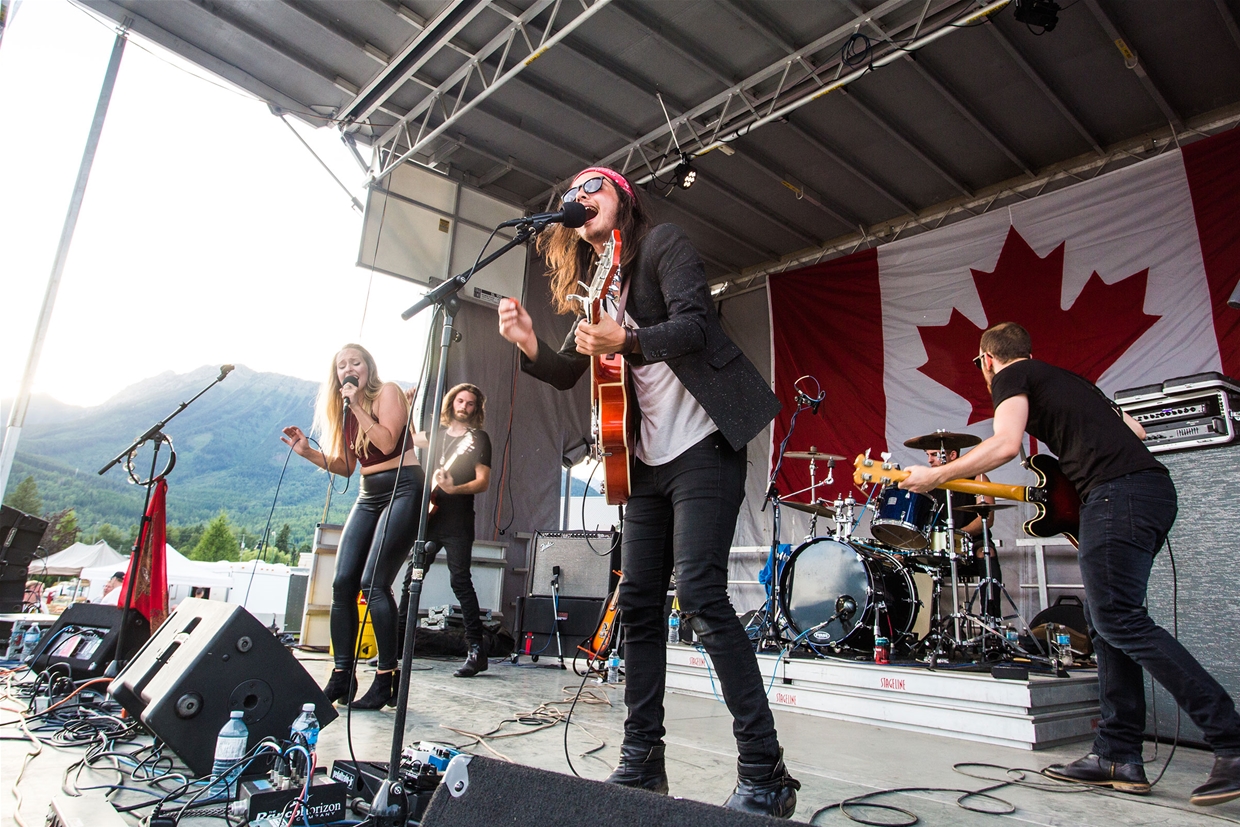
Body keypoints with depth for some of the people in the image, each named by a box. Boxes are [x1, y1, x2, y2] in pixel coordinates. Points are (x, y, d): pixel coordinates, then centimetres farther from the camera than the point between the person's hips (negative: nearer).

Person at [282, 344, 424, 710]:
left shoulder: (388, 392, -2)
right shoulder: (344, 410, 17)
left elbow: (387, 443, -16)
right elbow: (346, 466, 15)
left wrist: (357, 407, -12)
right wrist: (309, 451, 2)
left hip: (403, 487, -7)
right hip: (368, 495, 7)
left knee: (374, 582, -16)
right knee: (343, 582, -3)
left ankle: (387, 679, -9)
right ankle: (341, 677, 5)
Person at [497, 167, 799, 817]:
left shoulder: (662, 244, -1)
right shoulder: (592, 282, 19)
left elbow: (696, 325, -15)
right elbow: (570, 372, 15)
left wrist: (626, 340, -31)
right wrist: (529, 344, -5)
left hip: (703, 443, -7)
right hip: (648, 458, 8)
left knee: (700, 595, -16)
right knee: (638, 602, 5)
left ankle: (764, 775, -4)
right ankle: (642, 761, 17)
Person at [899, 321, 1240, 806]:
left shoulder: (1010, 376, 3)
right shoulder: (1064, 378, 30)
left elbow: (1006, 444, -15)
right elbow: (1135, 432, 30)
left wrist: (936, 475, -8)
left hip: (1117, 493, -9)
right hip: (1156, 487, 9)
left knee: (1120, 622, -9)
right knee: (1106, 623, 10)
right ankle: (1118, 755, 11)